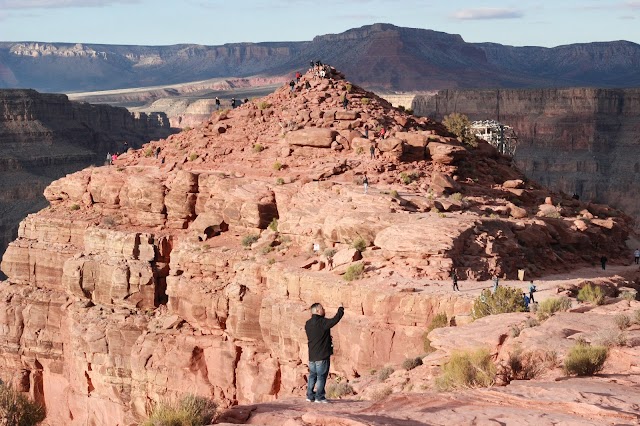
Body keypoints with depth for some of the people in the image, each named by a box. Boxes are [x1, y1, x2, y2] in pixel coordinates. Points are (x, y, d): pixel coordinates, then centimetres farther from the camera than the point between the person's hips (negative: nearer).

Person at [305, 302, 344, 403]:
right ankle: (319, 397, -2)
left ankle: (310, 396, 16)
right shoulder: (322, 322, -16)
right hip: (322, 355, -7)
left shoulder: (308, 324, 7)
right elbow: (335, 319, -20)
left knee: (312, 375, 14)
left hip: (312, 356, 7)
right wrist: (341, 309, -4)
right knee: (321, 376, -2)